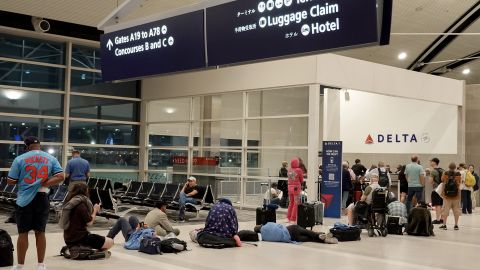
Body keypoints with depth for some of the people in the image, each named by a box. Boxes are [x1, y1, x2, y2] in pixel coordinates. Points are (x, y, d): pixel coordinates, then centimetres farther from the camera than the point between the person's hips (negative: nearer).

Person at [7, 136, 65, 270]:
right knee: (40, 232, 11)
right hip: (42, 198, 2)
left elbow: (10, 181, -3)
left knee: (23, 233, 6)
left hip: (25, 199, -2)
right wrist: (43, 184, -4)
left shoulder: (20, 159, -4)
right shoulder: (50, 158, 4)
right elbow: (60, 177, -5)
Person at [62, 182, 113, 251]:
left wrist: (93, 210, 10)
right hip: (79, 238, -9)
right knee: (110, 242, -2)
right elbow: (89, 222, -12)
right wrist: (95, 210, 2)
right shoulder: (81, 204, -17)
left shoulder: (70, 202, 10)